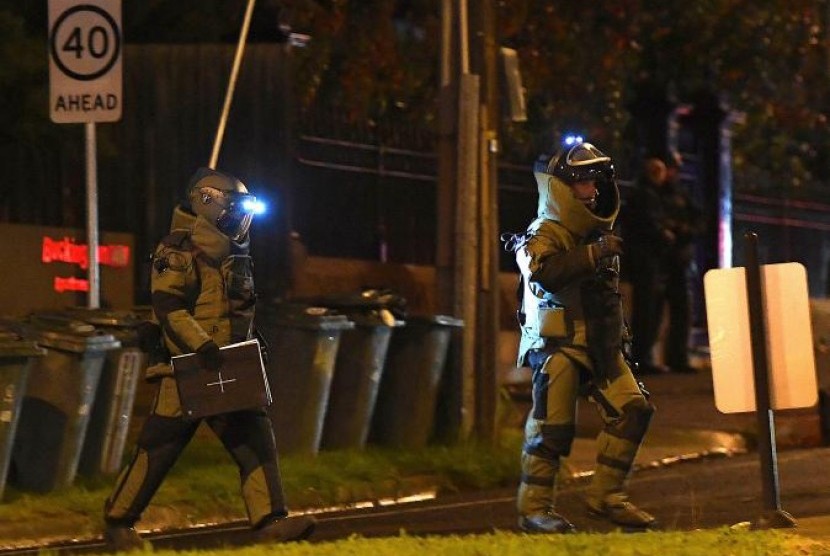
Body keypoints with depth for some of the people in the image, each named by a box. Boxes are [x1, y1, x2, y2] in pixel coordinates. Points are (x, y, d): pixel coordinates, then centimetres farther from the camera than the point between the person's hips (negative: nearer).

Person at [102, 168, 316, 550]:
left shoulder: (233, 253, 16)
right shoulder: (180, 251, -11)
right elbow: (167, 307, -20)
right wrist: (201, 346, -29)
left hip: (226, 373, 8)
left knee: (256, 441, -5)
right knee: (156, 451, -1)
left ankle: (269, 522, -10)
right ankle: (117, 522, 12)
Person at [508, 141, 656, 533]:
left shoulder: (596, 233, 16)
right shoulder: (544, 236, -10)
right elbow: (544, 274, -31)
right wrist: (593, 254, -33)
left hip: (599, 346, 8)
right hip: (557, 344, -8)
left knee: (632, 410, -1)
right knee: (552, 426, -10)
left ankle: (605, 496, 7)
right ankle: (534, 508, -2)